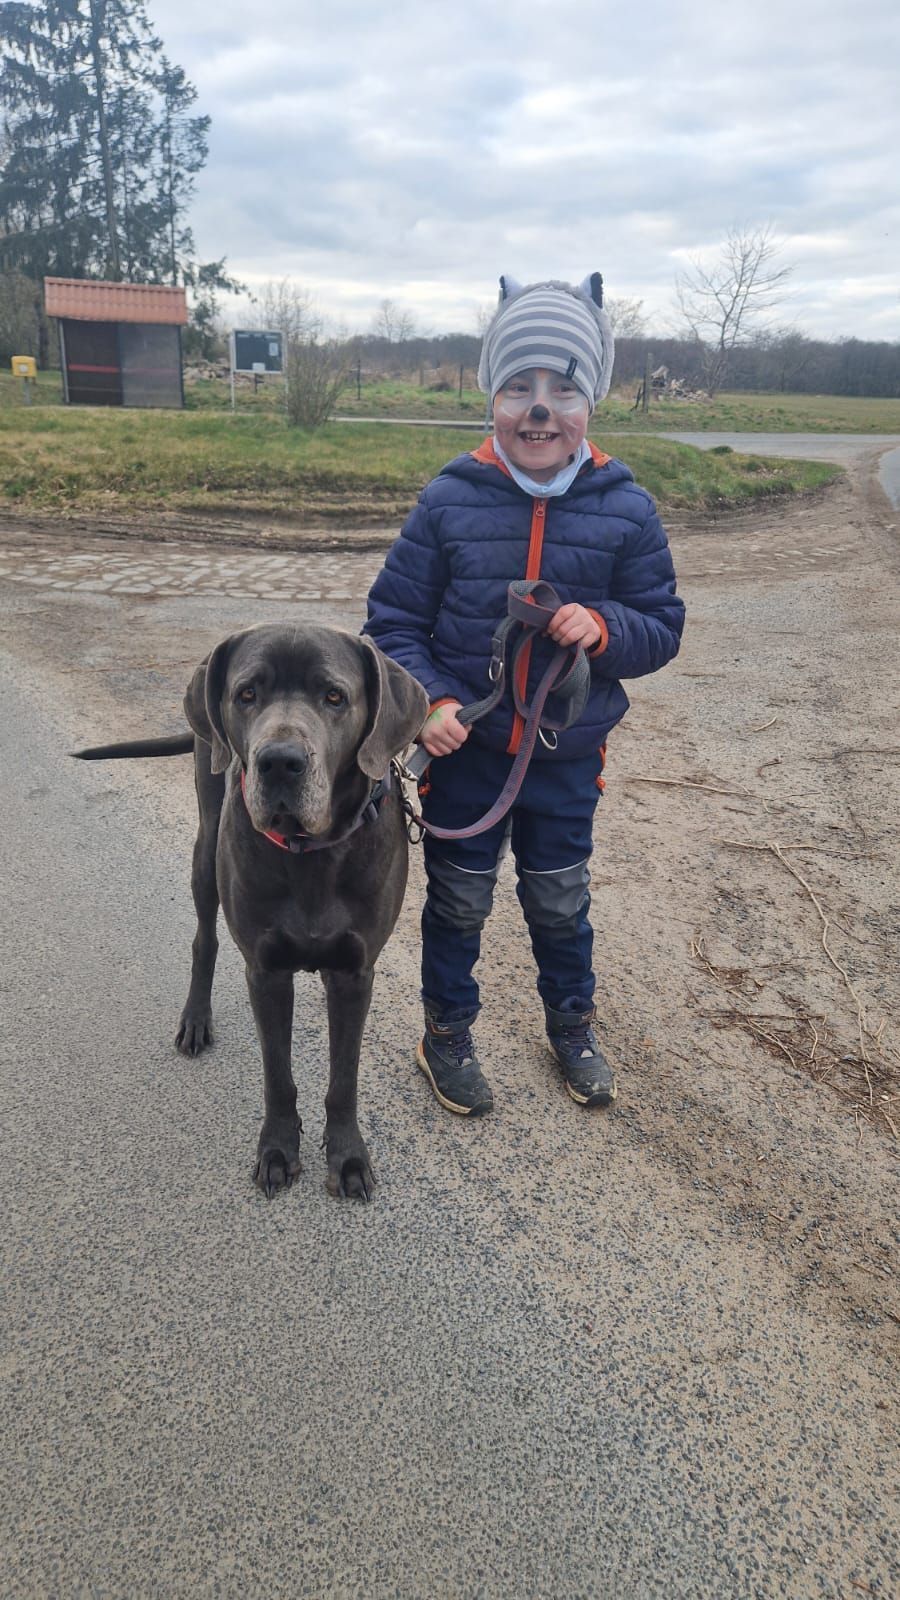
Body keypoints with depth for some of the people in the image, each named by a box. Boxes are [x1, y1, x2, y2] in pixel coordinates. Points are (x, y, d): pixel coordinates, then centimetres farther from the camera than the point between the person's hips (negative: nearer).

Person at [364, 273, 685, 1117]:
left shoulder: (624, 508, -8)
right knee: (458, 901, 15)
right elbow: (393, 618, -4)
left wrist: (605, 627, -22)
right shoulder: (449, 499, -11)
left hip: (568, 755, 1)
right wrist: (428, 699, -19)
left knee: (560, 901, 19)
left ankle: (572, 1024, 45)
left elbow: (663, 628, -1)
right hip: (463, 750, -1)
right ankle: (447, 1031, 39)